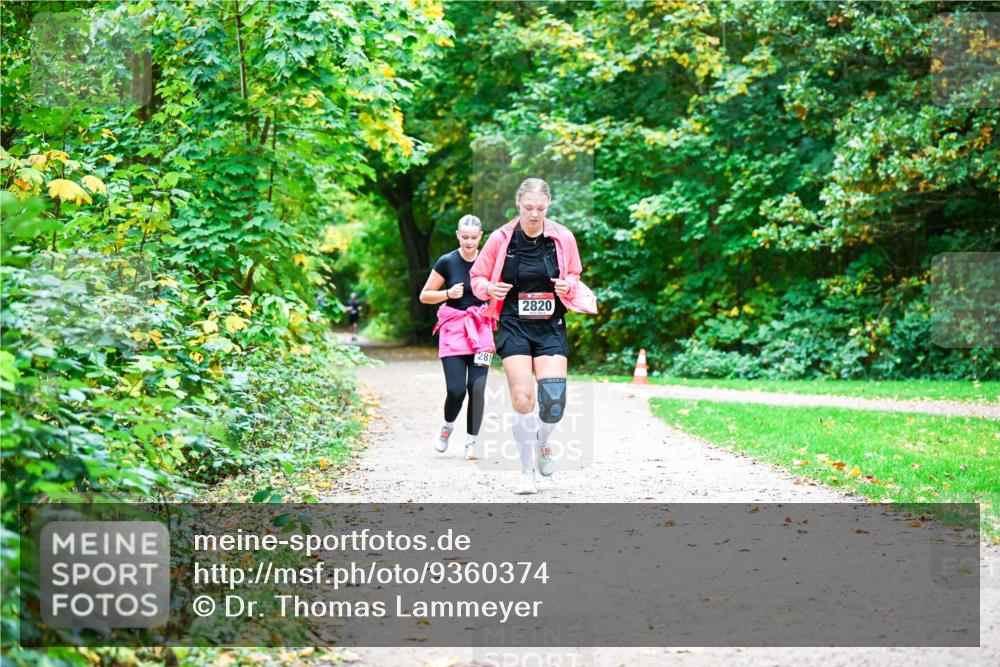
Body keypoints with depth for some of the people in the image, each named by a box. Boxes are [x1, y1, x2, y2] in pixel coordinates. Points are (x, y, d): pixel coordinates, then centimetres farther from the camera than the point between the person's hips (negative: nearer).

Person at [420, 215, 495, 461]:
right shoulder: (447, 262, -4)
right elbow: (424, 296, 1)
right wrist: (448, 294, -15)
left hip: (480, 328, 2)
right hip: (453, 329, -1)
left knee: (477, 389, -6)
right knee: (456, 390, -9)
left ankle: (471, 442, 7)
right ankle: (447, 427, 22)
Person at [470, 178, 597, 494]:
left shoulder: (563, 238, -2)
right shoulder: (500, 239, -6)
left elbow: (574, 275, 14)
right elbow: (477, 277, 6)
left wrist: (568, 286, -9)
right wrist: (490, 289, -16)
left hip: (551, 326, 1)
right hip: (514, 326, -1)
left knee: (554, 399, -11)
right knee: (522, 398, -11)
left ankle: (542, 442, 25)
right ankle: (527, 472, 6)